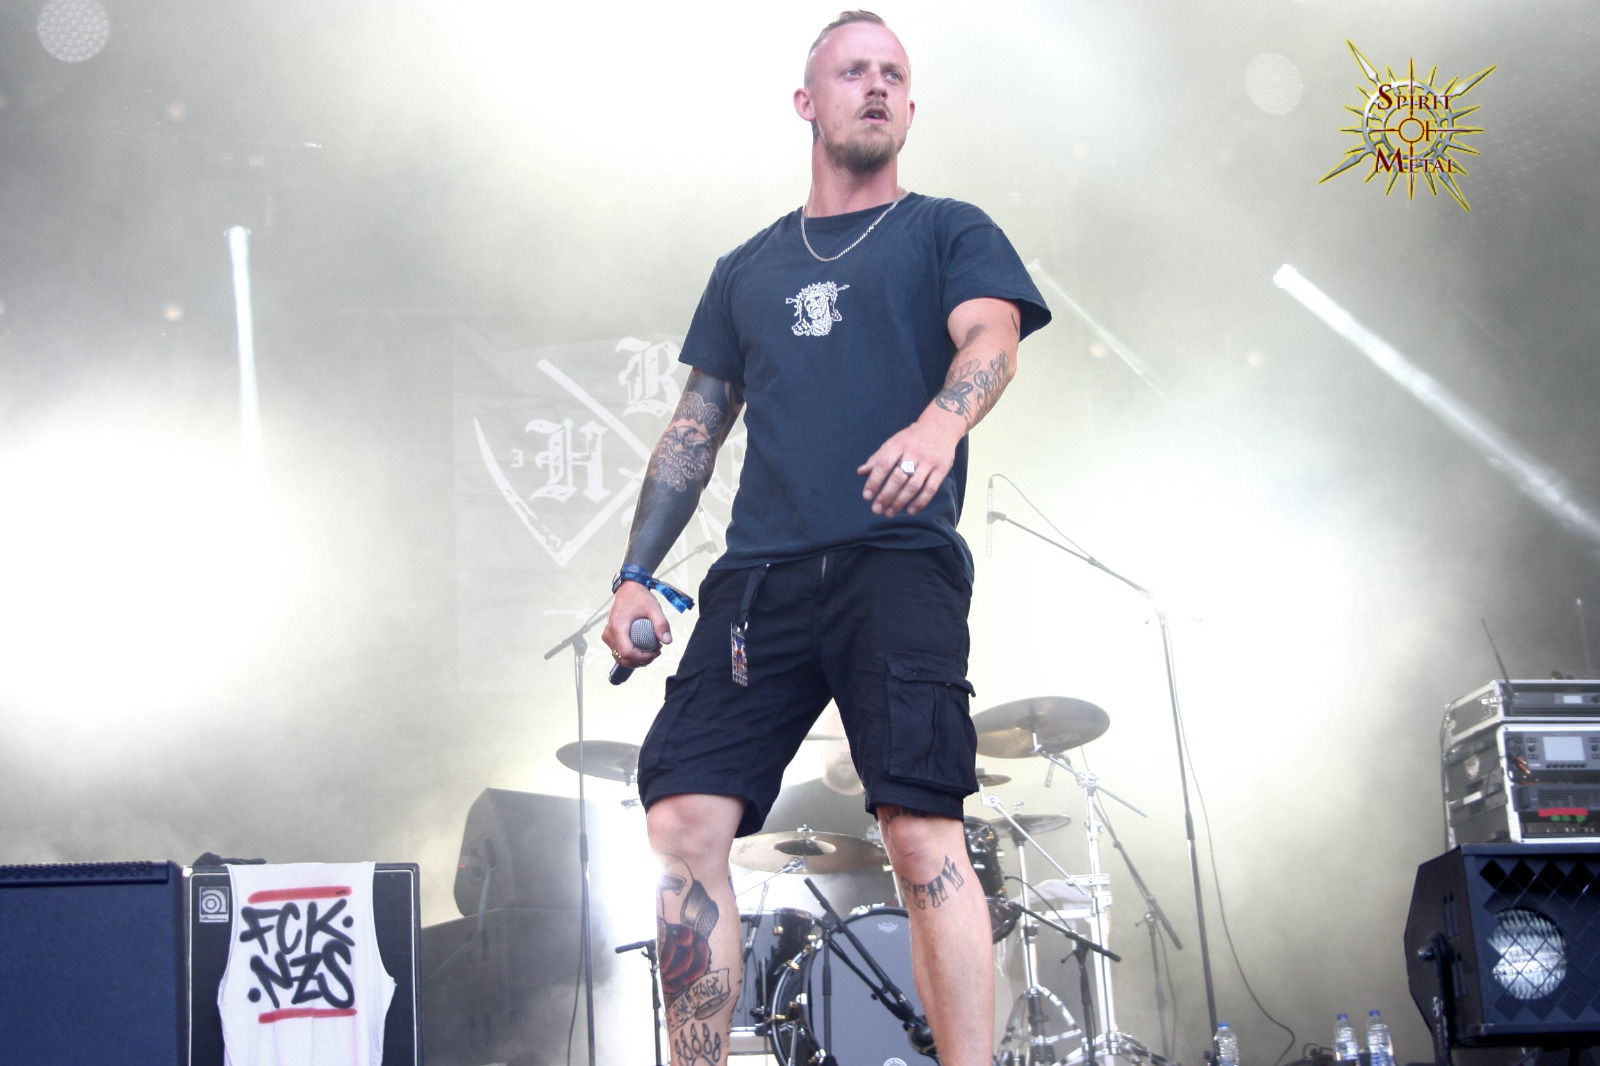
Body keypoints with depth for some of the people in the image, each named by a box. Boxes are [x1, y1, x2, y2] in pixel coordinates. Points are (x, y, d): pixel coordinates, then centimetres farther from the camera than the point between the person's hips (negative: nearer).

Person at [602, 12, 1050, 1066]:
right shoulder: (747, 270, 25)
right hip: (760, 577, 4)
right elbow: (695, 430, 24)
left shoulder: (950, 233, 14)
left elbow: (991, 337, -7)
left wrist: (940, 422, -30)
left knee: (923, 833, -15)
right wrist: (636, 573, 13)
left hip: (899, 563, -4)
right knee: (683, 821, -9)